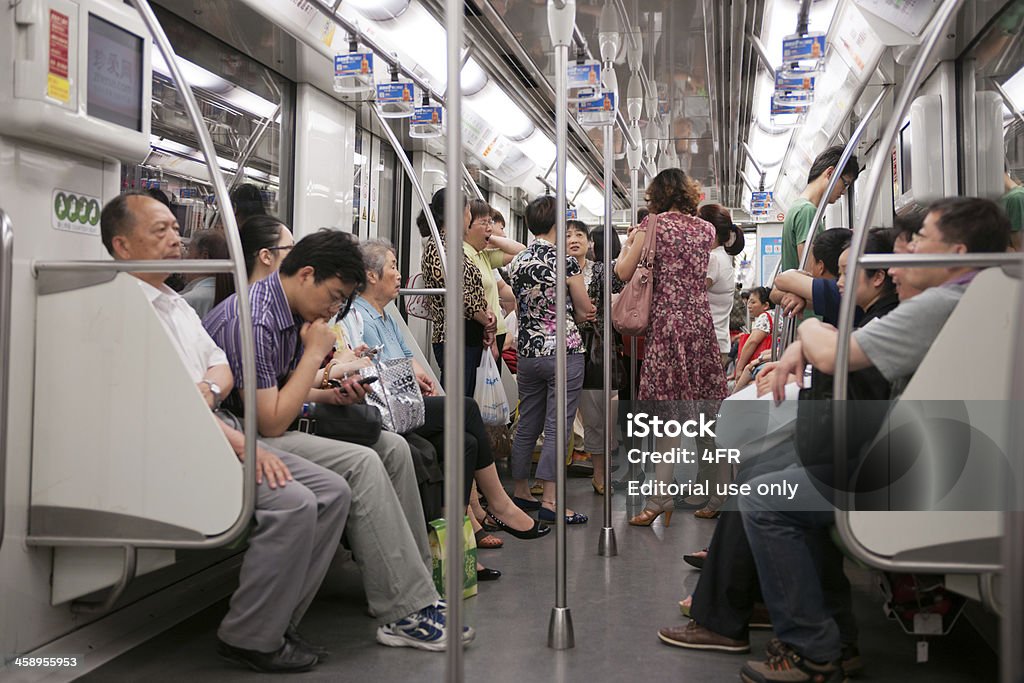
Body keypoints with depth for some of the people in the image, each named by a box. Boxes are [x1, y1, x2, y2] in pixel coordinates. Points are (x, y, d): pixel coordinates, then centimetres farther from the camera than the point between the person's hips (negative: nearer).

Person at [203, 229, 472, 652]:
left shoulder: (294, 313, 8)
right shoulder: (253, 320, -23)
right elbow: (271, 422, -24)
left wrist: (329, 394, 0)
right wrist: (315, 354, -16)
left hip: (276, 430, 10)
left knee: (392, 448, -1)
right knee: (361, 465, -26)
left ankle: (414, 581, 1)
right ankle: (405, 613, -20)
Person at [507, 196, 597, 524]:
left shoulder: (516, 262, 5)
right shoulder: (565, 262, -12)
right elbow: (585, 311, -4)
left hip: (528, 352, 6)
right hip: (564, 352, -6)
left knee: (527, 424, 15)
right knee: (557, 427, -3)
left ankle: (520, 491, 25)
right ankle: (549, 500, -2)